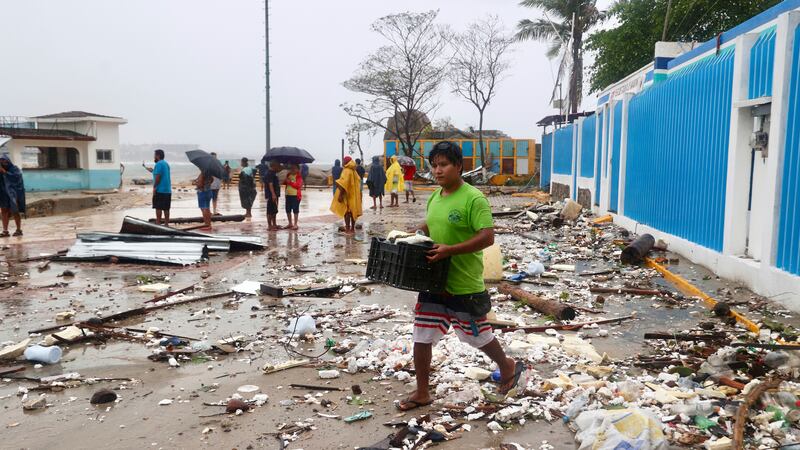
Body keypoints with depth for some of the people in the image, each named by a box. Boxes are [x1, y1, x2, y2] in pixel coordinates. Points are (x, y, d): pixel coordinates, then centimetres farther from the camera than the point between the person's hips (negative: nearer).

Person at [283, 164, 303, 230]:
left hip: (295, 195, -7)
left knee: (295, 210, 0)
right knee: (288, 210, 11)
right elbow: (284, 183, 18)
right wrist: (285, 181, -3)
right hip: (288, 195, 7)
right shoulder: (288, 175, 12)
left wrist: (290, 182, -20)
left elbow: (298, 185, -19)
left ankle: (295, 224, 8)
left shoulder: (299, 177, -8)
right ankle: (290, 223, 25)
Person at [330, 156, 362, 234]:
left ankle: (348, 229, -2)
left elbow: (343, 184, -22)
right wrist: (358, 194, 21)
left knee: (346, 212, -2)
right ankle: (352, 229, 16)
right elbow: (357, 183, 14)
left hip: (347, 195, -8)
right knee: (353, 211, 11)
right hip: (354, 195, 8)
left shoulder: (346, 171, -15)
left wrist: (340, 195, -22)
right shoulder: (354, 171, 9)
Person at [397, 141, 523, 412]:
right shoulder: (435, 197, 7)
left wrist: (450, 250, -29)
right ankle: (422, 393, 23)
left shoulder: (474, 198, -17)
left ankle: (508, 367, 41)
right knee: (421, 337, 7)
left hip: (464, 285, -7)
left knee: (478, 336, 12)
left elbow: (487, 237, -22)